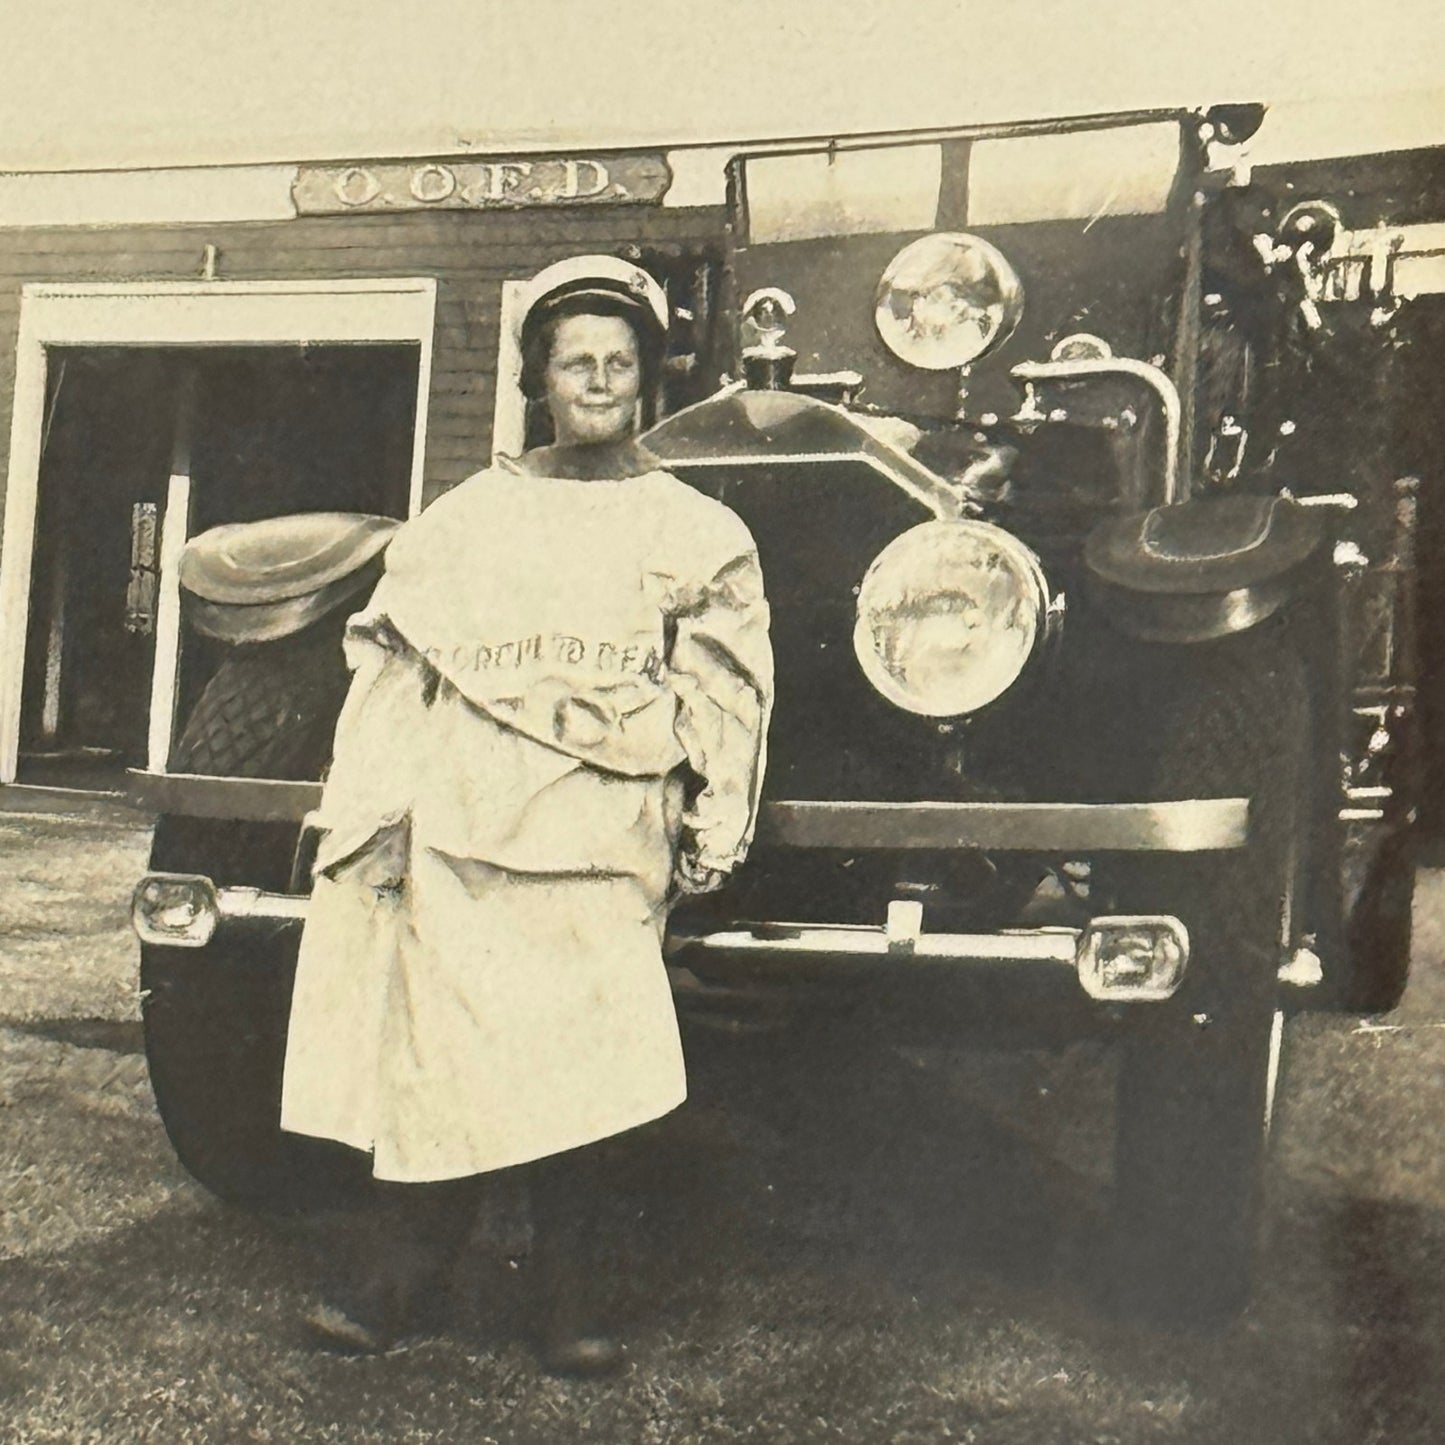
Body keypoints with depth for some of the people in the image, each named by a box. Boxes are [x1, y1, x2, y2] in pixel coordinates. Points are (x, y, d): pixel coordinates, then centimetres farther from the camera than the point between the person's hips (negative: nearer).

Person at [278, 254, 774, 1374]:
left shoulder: (699, 534, 13)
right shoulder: (470, 516, 16)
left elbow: (725, 694, 9)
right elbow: (392, 659, 13)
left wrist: (712, 836, 0)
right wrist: (369, 814, 5)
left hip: (600, 830, -1)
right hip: (459, 818, 1)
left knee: (561, 1058, -8)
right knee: (446, 1046, -5)